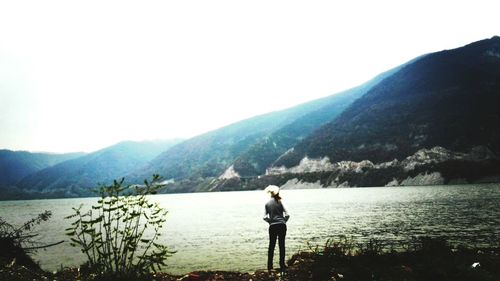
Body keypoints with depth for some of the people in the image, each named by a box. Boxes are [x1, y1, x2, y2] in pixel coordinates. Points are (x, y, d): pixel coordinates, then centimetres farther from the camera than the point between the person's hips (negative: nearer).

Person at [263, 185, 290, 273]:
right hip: (282, 225, -1)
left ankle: (269, 266, 14)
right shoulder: (280, 202, 0)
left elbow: (265, 217, -3)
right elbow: (287, 215, -6)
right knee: (282, 245, 6)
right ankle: (282, 266, 7)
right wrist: (284, 221, 10)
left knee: (271, 246, 13)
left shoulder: (267, 204, 2)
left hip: (272, 226, 1)